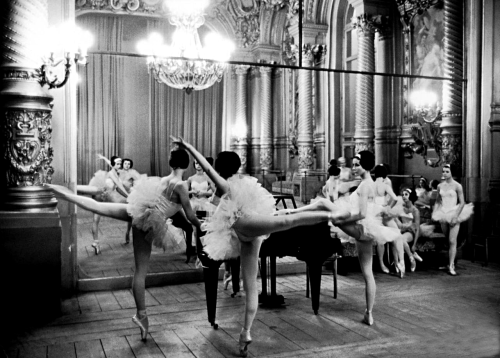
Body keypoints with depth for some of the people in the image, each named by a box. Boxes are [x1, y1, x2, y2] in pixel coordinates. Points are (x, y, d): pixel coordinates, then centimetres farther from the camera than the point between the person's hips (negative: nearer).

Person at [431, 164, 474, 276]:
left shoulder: (457, 186, -5)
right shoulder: (440, 186, 8)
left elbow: (462, 203, -6)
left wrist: (456, 216, -15)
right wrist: (434, 213, 3)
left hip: (454, 214, -4)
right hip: (443, 215, 4)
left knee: (452, 241, -9)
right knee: (447, 240, 8)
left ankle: (451, 266, -7)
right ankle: (450, 261, 21)